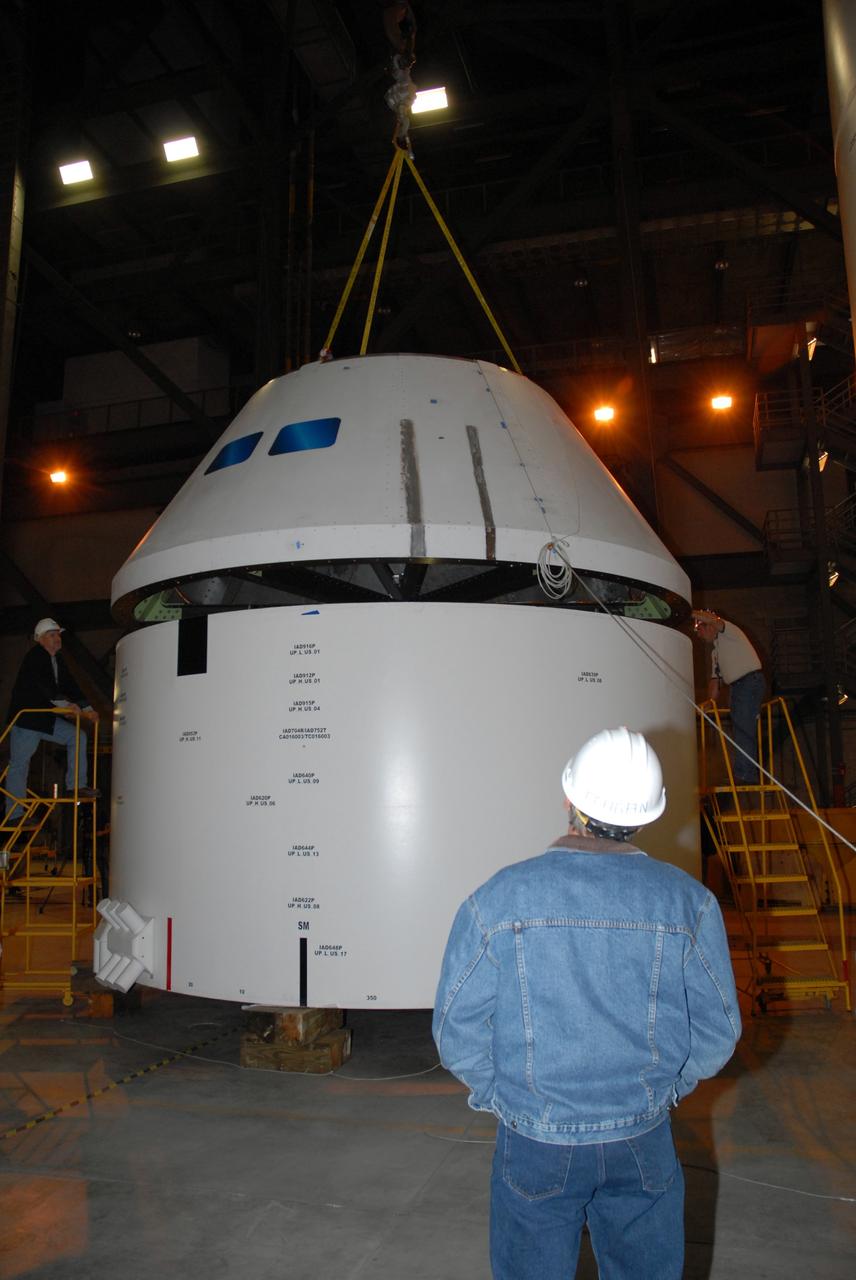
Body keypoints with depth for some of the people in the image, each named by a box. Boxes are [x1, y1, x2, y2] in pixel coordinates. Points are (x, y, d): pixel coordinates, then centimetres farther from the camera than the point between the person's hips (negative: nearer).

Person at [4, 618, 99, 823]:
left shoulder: (58, 660, 14)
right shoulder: (35, 656, -11)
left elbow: (70, 685, 11)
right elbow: (41, 683, -26)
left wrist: (86, 709, 0)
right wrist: (64, 703, -35)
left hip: (47, 718, 8)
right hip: (26, 718, -8)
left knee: (77, 736, -5)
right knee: (19, 764, -3)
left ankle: (76, 786, -7)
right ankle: (14, 815, 1)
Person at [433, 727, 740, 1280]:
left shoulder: (497, 900, -16)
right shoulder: (687, 901, -12)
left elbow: (458, 1031, -10)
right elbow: (717, 1033, -4)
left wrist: (501, 1098, 7)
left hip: (535, 1147, -1)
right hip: (643, 1146, 1)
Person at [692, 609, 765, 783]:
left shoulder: (727, 633, -2)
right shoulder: (715, 651, 24)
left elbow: (711, 618, -23)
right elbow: (715, 679, 21)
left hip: (750, 682, -10)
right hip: (737, 686, 10)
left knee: (742, 728, -15)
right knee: (741, 730, 9)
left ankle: (743, 774, -19)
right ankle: (749, 775, 13)